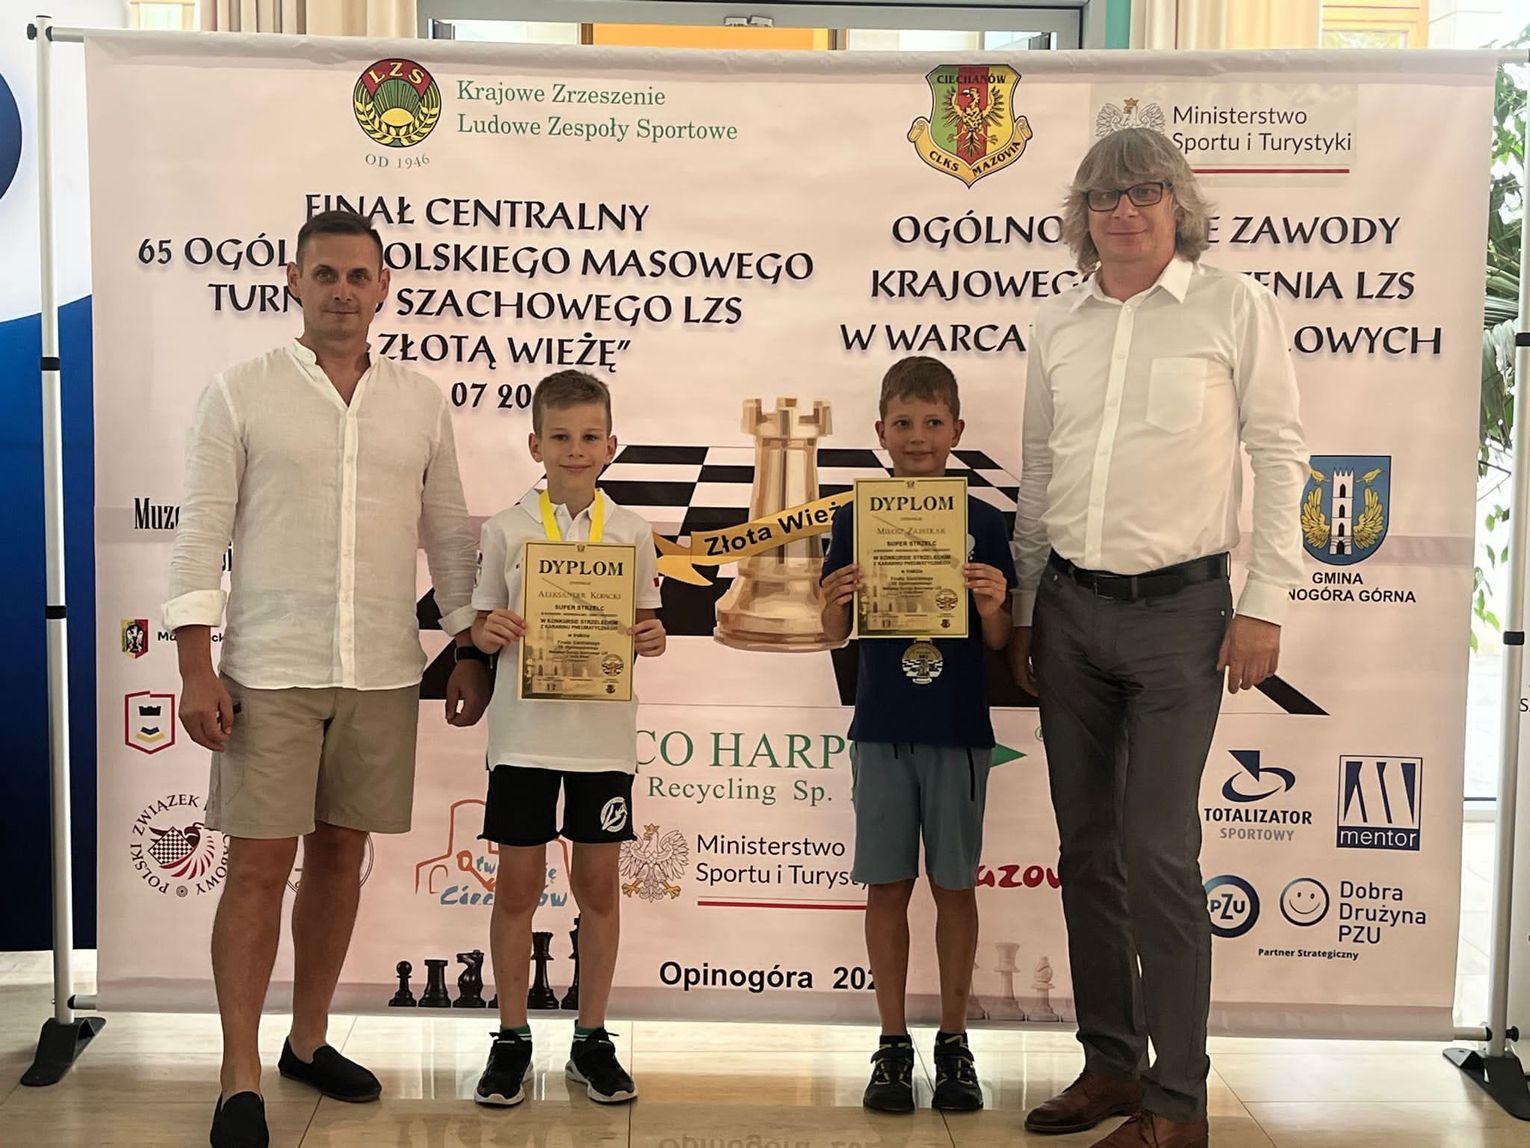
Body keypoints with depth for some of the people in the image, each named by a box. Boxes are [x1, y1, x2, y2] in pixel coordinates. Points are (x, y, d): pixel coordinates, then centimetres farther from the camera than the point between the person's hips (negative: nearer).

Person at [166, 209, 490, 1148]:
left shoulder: (422, 403, 8)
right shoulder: (239, 395, -1)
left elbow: (449, 535, 13)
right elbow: (202, 536, -4)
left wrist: (471, 650, 10)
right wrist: (196, 670, -10)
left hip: (383, 675, 3)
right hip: (269, 673, -3)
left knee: (340, 858, 11)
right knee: (260, 866, -2)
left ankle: (309, 1041, 27)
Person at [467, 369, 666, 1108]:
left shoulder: (631, 533, 2)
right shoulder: (506, 529, -1)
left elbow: (642, 621, 9)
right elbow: (482, 625, 4)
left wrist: (651, 637, -13)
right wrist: (490, 632, -18)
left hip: (603, 734, 1)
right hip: (525, 732, -1)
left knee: (599, 881, 8)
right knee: (518, 881, 6)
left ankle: (592, 1038, 22)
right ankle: (512, 1037, 21)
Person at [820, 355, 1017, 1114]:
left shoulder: (982, 523, -1)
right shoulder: (856, 519, 1)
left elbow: (998, 641, 0)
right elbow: (835, 633, 1)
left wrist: (992, 608, -21)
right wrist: (833, 602, -19)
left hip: (959, 731, 0)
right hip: (881, 729, 1)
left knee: (954, 884, 8)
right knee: (887, 885, 7)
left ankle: (953, 1041, 22)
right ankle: (893, 1043, 19)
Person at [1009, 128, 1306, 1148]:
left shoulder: (1236, 308, -2)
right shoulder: (1058, 323, 11)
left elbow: (1280, 457, -3)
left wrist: (1265, 604, -8)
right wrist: (1023, 608, 15)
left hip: (1178, 608, -5)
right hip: (1070, 607, 5)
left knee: (1159, 854, -8)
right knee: (1087, 850, 10)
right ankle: (1111, 1066, 23)